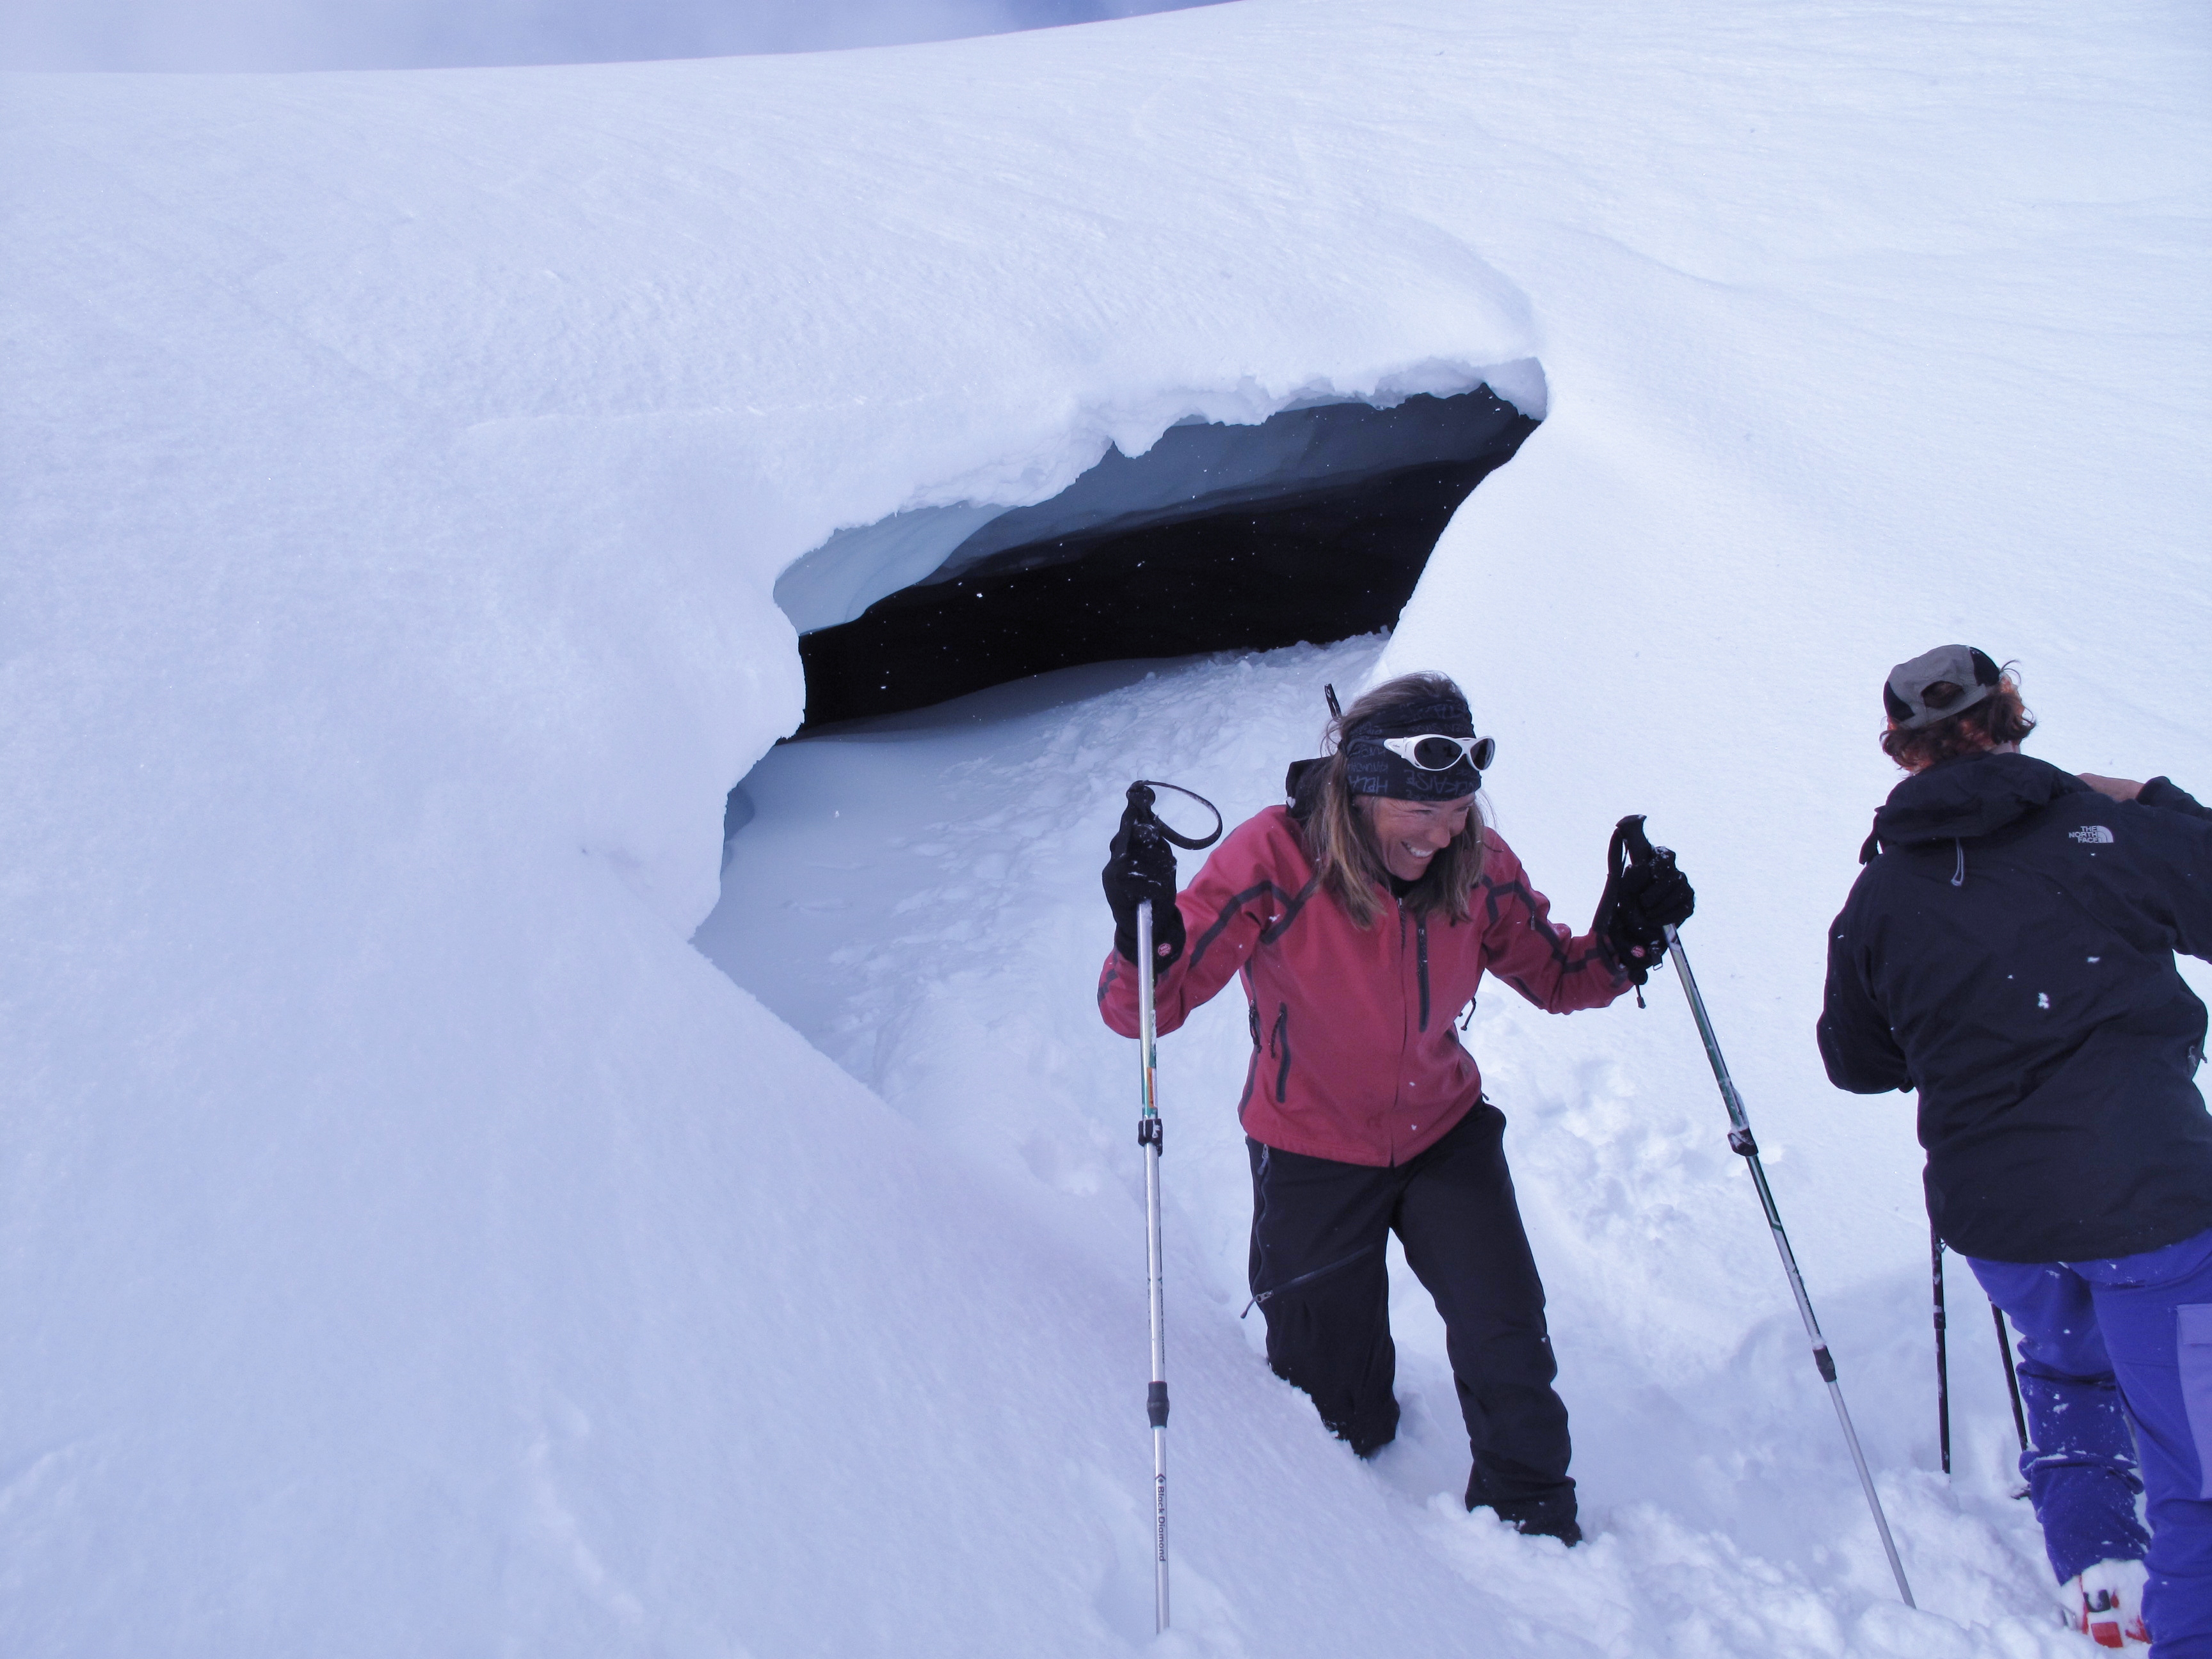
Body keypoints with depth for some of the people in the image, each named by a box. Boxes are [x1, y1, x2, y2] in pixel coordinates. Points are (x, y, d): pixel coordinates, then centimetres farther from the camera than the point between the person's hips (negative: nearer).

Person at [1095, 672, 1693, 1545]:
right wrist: (1148, 932, -51)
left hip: (1446, 1136, 3)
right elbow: (1142, 1008, -30)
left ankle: (1532, 1524, 27)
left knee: (1507, 1345, -1)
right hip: (1312, 1155, -2)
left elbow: (1554, 977, 1)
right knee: (1339, 1413, 12)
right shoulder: (1273, 860, -27)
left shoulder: (1477, 864, -15)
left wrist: (1621, 945, -20)